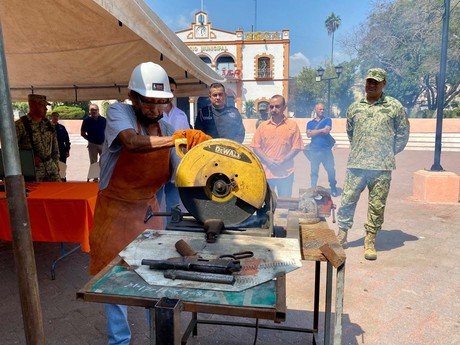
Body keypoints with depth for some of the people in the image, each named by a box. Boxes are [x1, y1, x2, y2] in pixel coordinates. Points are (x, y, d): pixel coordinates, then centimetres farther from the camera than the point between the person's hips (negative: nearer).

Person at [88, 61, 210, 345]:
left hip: (148, 208, 4)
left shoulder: (166, 127, -4)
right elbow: (133, 143, -38)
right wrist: (177, 138, -44)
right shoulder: (118, 112, -16)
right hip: (116, 210, -3)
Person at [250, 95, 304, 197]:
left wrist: (282, 161, -13)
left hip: (285, 173, -1)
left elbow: (296, 147, -1)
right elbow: (256, 146, 5)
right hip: (266, 172, 1)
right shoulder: (263, 126, 7)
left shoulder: (292, 125, 2)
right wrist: (267, 160, -10)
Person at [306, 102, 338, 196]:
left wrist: (315, 131, -4)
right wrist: (321, 130, -7)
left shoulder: (327, 120, 8)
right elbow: (309, 134, -5)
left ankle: (333, 189, 17)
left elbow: (327, 131, -10)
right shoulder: (310, 123, 12)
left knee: (331, 170, -1)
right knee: (314, 171, 5)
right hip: (314, 150, 1)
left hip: (326, 149, -1)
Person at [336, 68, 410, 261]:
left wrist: (388, 154, 9)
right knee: (347, 201, 3)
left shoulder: (395, 107, 3)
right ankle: (341, 236, 19)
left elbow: (403, 135, 9)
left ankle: (370, 243, 19)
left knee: (377, 206, 5)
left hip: (382, 168, -1)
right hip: (356, 165, 2)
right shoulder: (355, 107, 9)